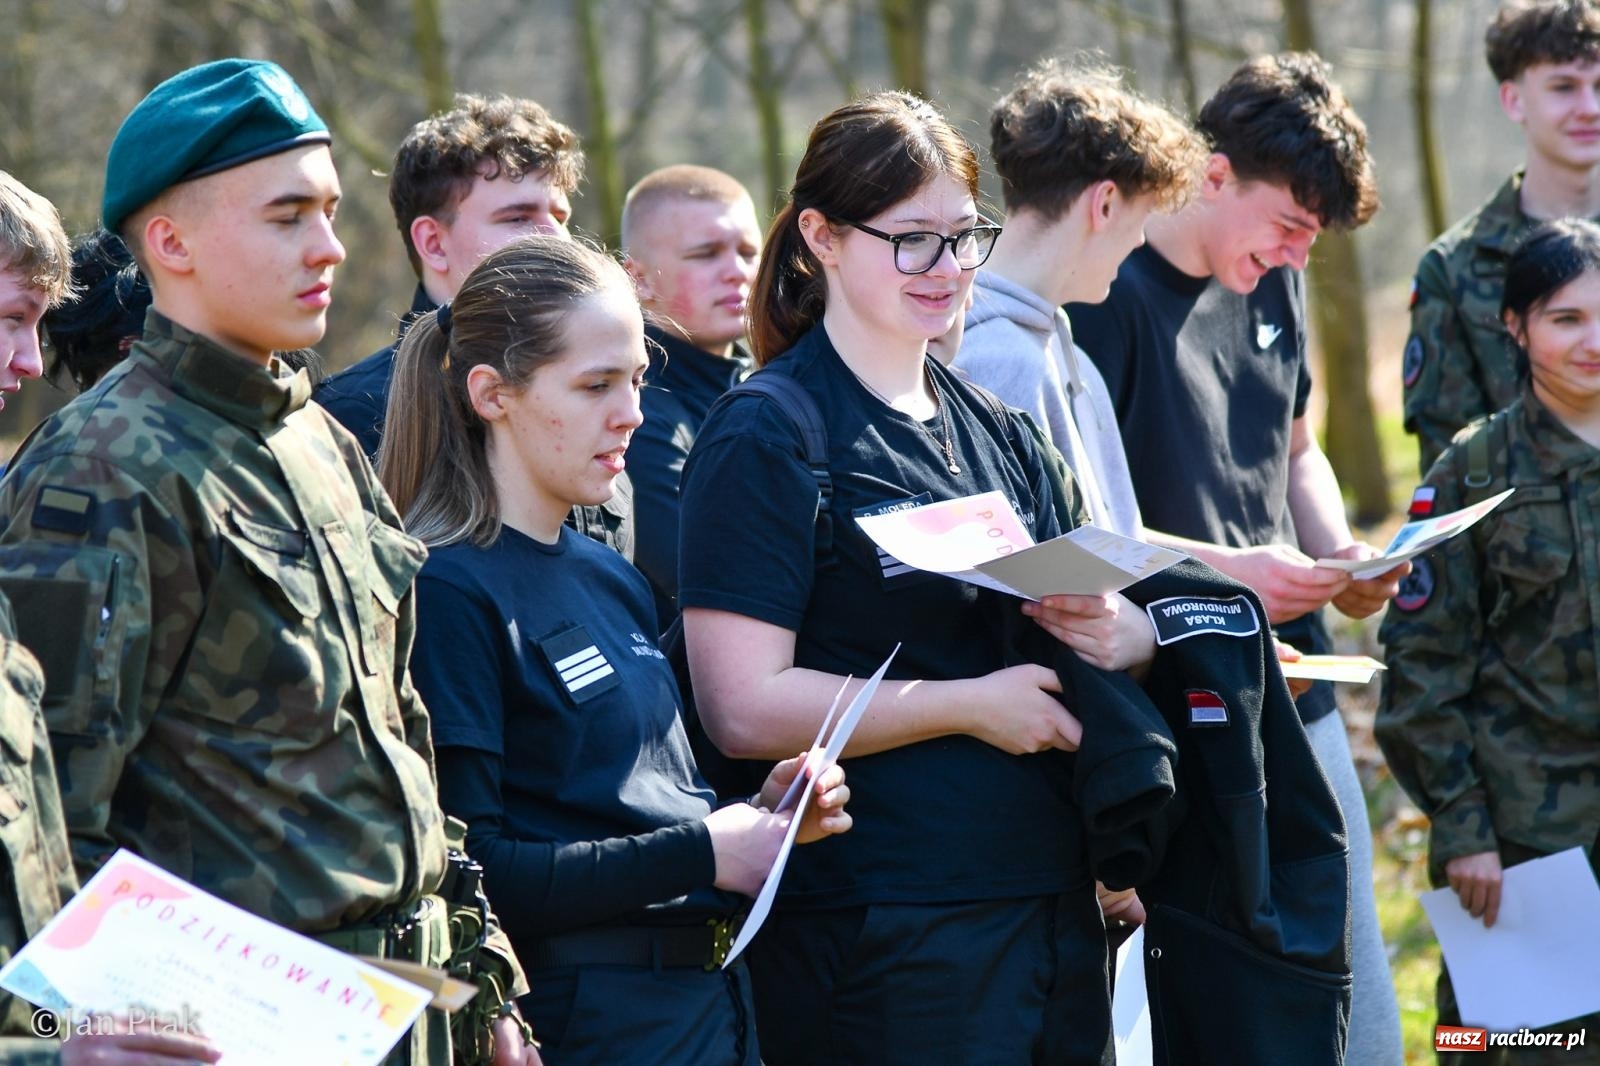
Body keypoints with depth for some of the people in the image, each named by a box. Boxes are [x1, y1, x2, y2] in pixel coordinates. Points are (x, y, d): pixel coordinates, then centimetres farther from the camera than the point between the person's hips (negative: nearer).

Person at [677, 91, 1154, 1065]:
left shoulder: (993, 429, 15)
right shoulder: (767, 441, -8)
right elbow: (745, 707, -17)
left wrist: (1123, 637, -1)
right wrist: (971, 704, -16)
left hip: (1052, 905, 7)